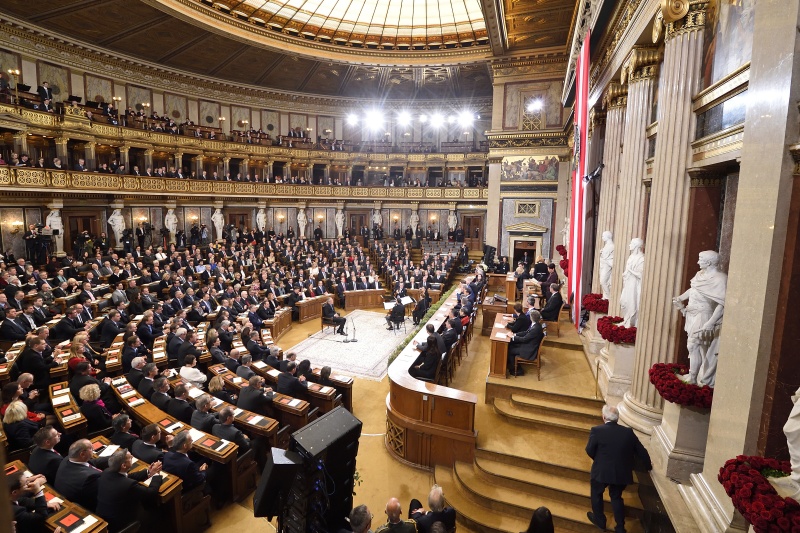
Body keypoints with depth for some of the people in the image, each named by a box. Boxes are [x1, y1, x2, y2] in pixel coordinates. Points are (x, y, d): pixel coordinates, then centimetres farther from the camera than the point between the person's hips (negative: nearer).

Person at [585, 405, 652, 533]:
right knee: (616, 497, 24)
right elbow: (641, 451, 6)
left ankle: (599, 520, 36)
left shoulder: (597, 430, -18)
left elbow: (589, 451, -10)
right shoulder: (628, 432, -6)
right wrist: (648, 466, 27)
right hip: (621, 473, 4)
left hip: (601, 472, -3)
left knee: (596, 494, 22)